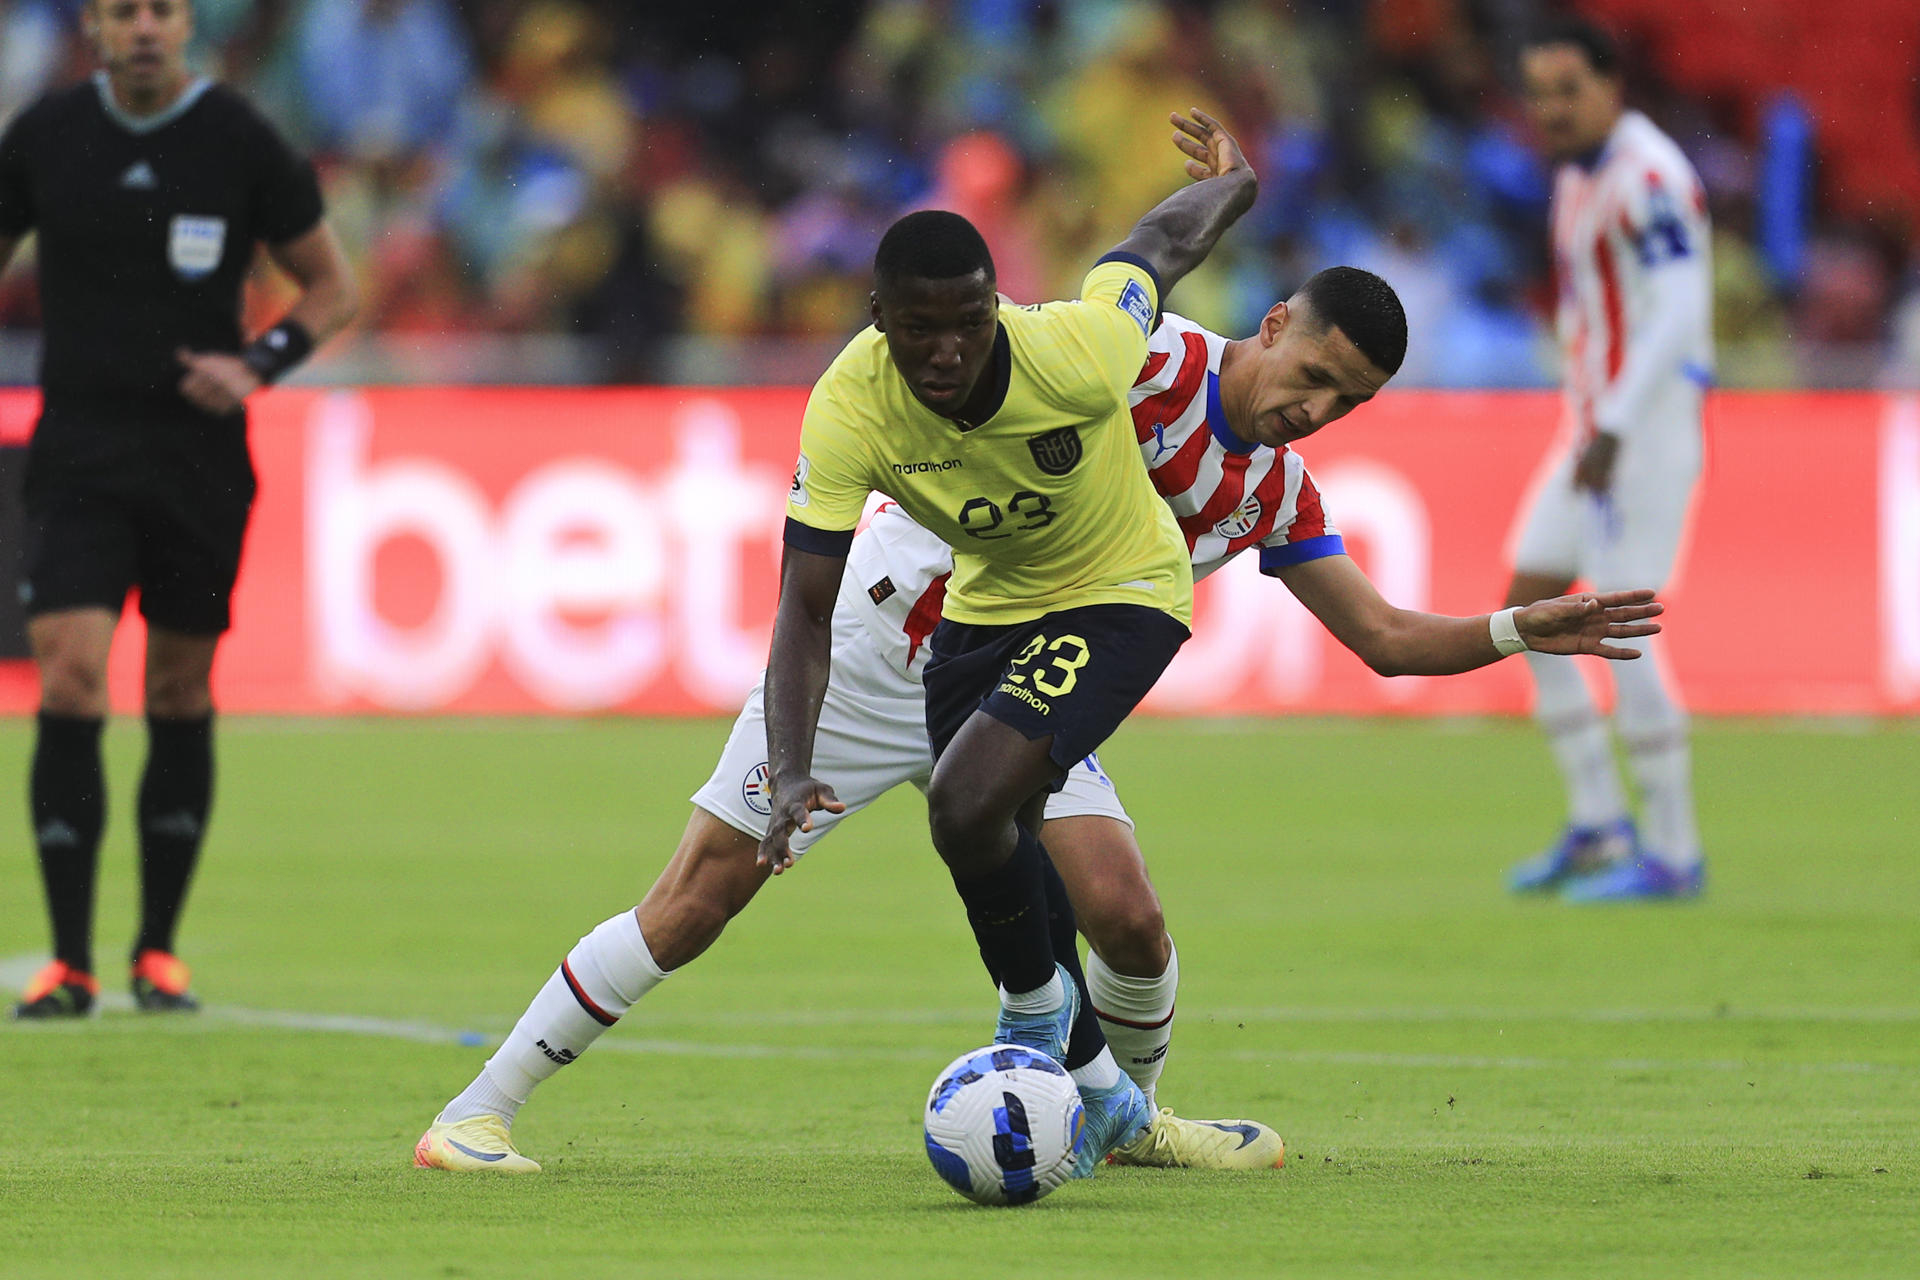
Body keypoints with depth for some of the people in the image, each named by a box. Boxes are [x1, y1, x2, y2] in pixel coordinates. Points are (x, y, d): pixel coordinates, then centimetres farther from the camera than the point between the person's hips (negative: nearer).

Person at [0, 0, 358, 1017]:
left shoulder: (241, 143, -4)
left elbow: (329, 288, 5)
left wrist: (258, 366, -11)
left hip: (199, 456, 0)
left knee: (180, 696, 5)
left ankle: (158, 950, 19)